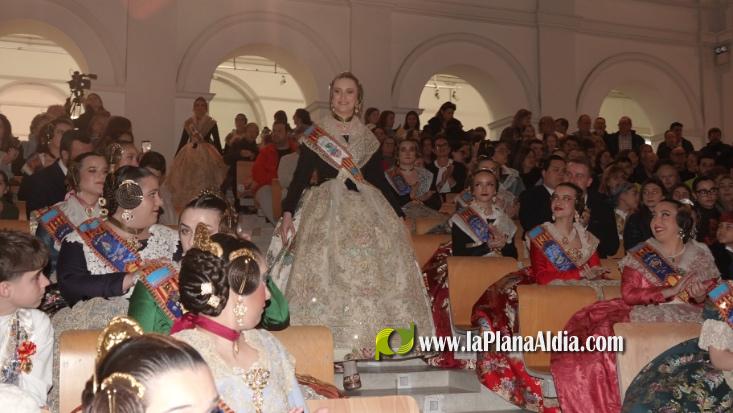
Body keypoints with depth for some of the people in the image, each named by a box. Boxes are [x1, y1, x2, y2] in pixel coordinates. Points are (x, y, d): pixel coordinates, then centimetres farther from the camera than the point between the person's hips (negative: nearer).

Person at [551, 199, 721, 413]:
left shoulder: (700, 256, 12)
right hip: (644, 318, 0)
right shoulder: (640, 255, 10)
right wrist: (672, 291, -12)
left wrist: (701, 296, -12)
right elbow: (628, 294, -3)